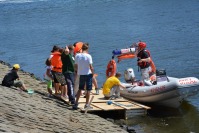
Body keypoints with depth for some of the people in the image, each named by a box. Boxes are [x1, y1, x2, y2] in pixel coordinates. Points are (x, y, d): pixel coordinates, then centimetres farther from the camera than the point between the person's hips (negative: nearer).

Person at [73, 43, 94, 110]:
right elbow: (91, 67, -15)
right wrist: (93, 73, 0)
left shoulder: (77, 56, -1)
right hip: (88, 74, -4)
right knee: (88, 90, 4)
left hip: (81, 74, 4)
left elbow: (75, 66, 5)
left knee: (80, 89, 16)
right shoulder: (88, 56, -13)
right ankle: (87, 104, 6)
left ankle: (76, 103, 12)